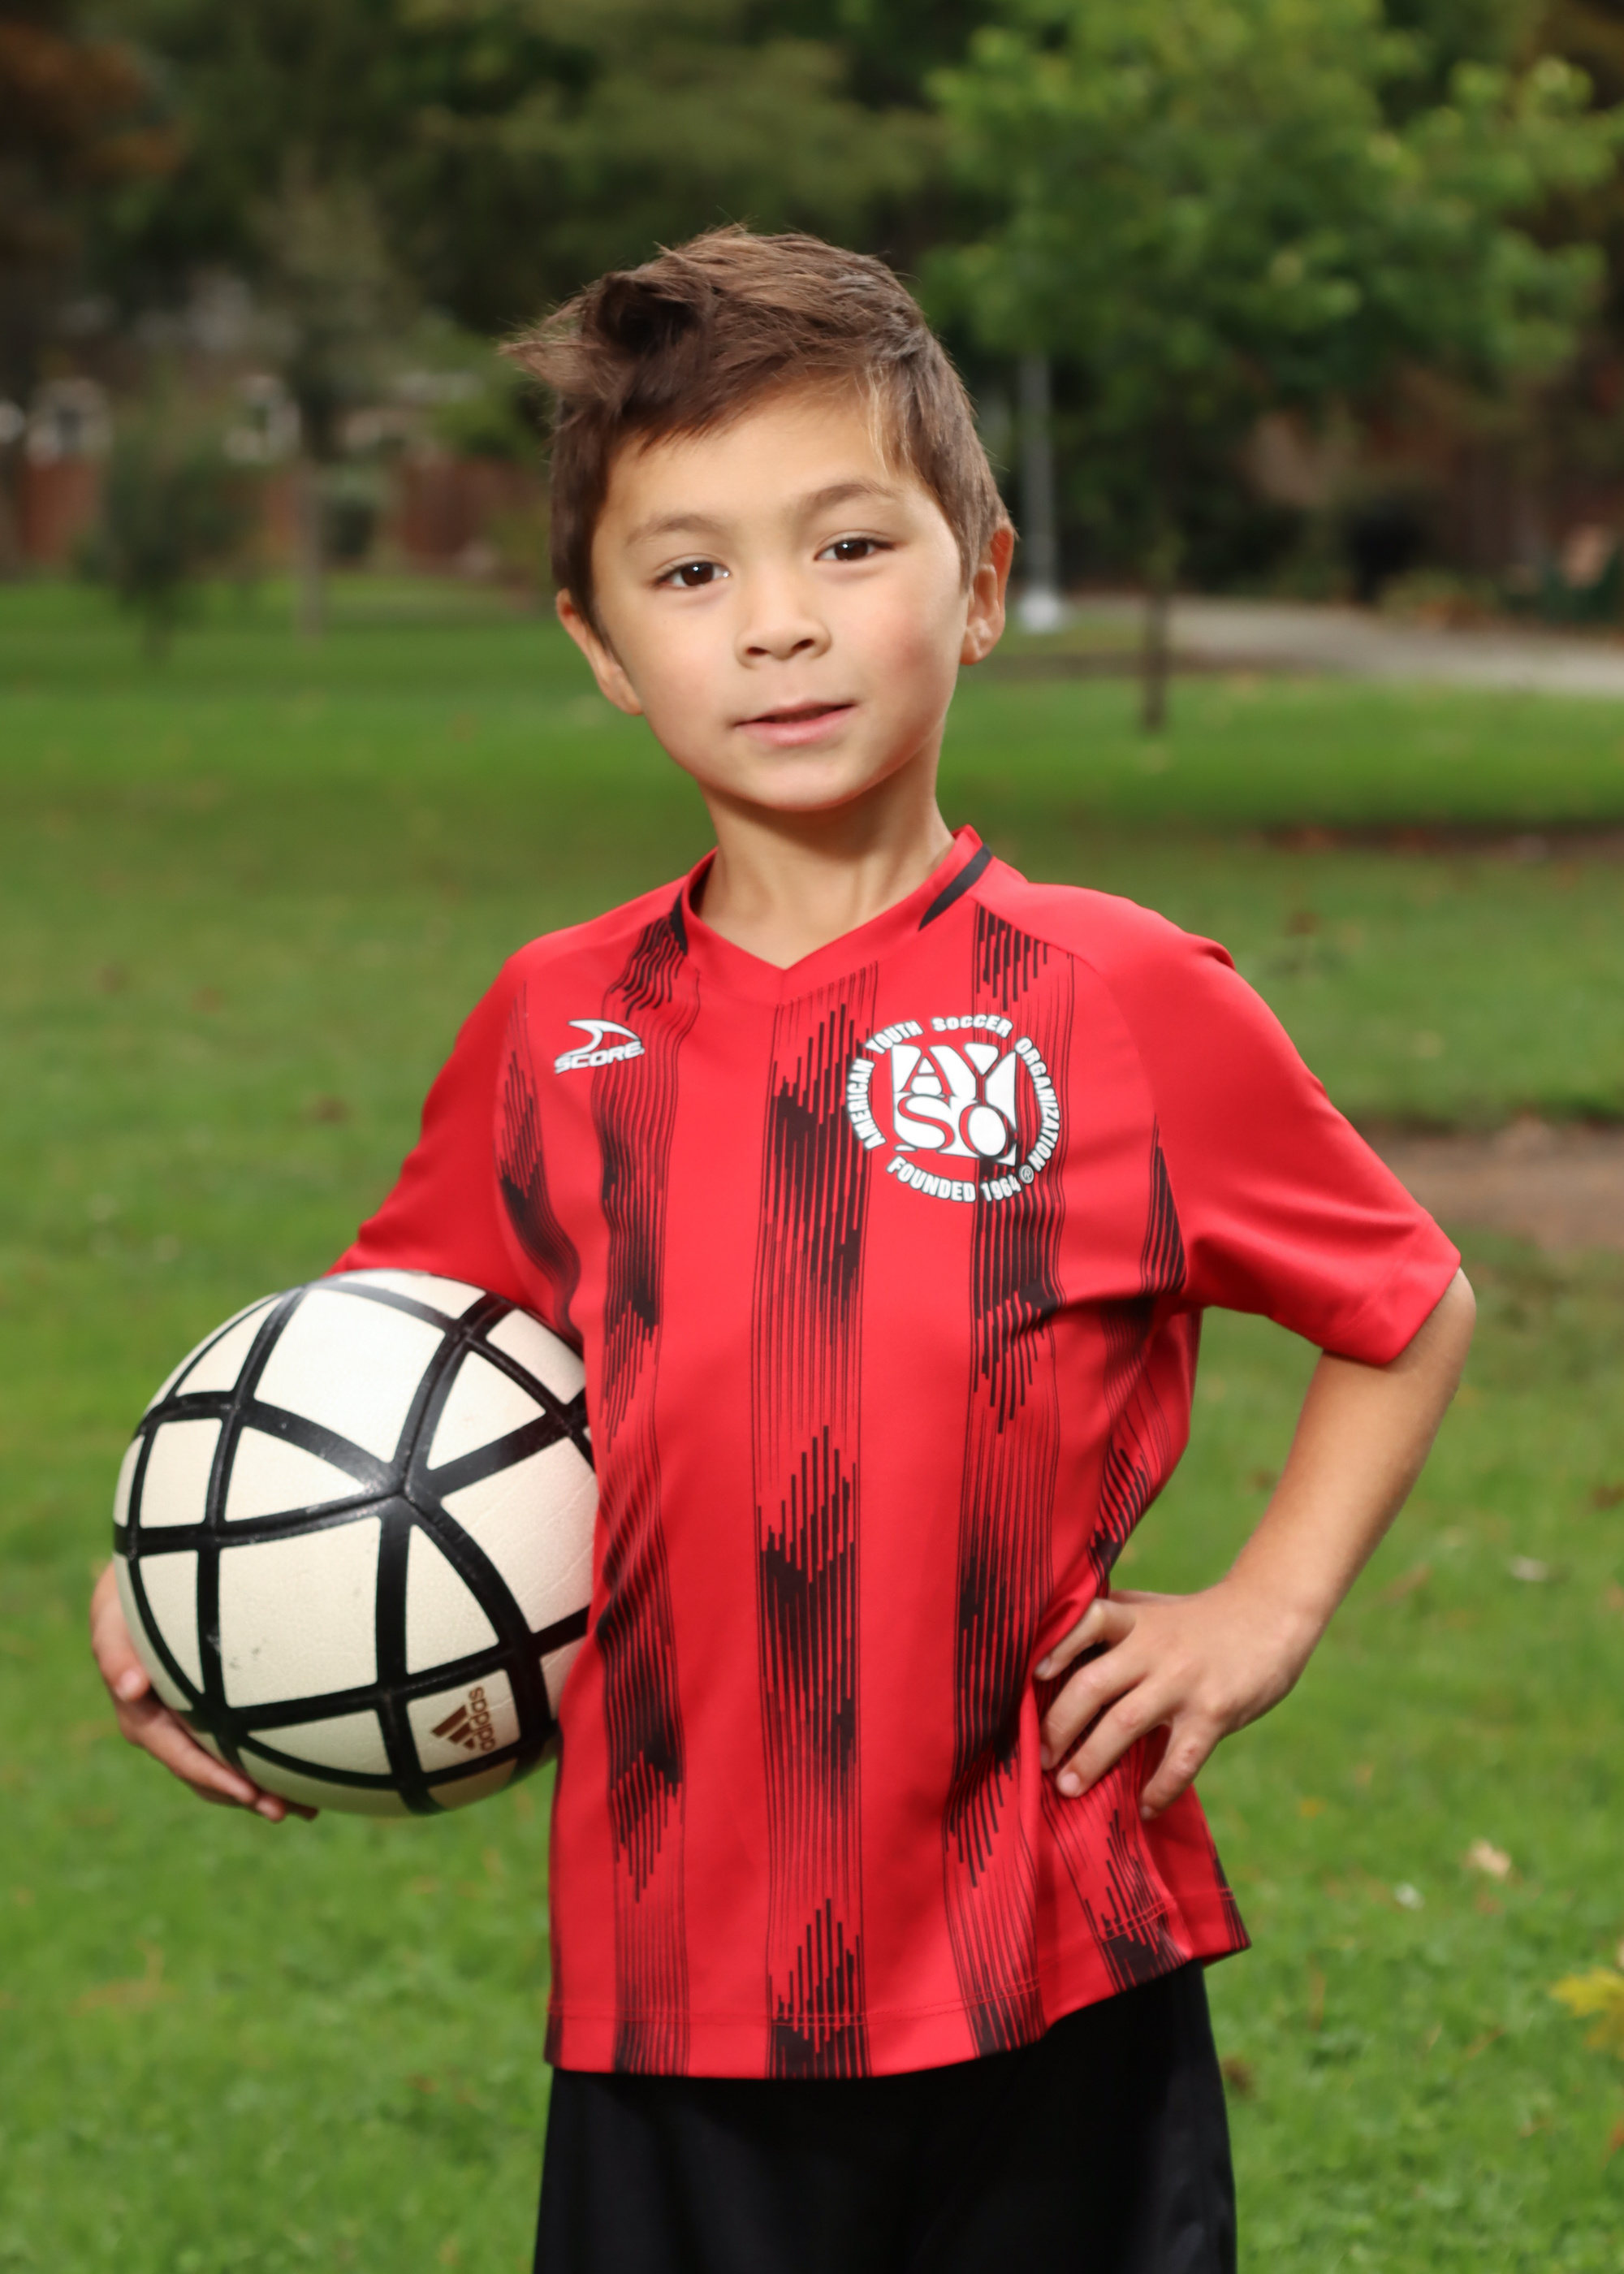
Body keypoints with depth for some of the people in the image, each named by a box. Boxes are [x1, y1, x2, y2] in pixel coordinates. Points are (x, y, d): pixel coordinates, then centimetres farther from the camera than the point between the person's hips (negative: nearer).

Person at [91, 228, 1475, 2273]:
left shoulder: (1131, 1006, -5)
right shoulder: (551, 1033, 3)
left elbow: (1409, 1313, 9)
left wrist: (1268, 1605, -1)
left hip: (1054, 2013, -2)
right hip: (668, 2005, 2)